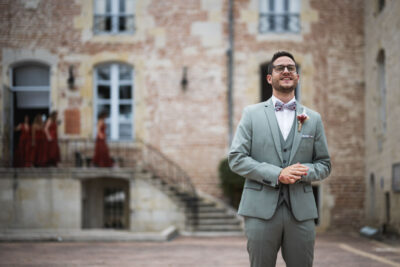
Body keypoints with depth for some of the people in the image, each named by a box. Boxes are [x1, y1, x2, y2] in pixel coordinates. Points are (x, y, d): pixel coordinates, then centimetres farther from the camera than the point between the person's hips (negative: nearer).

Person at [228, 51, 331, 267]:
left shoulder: (313, 119, 13)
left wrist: (305, 171, -10)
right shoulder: (252, 114, 8)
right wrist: (276, 174, -13)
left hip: (301, 212, 2)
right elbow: (236, 159, -1)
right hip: (261, 210, -2)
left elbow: (324, 164, 14)